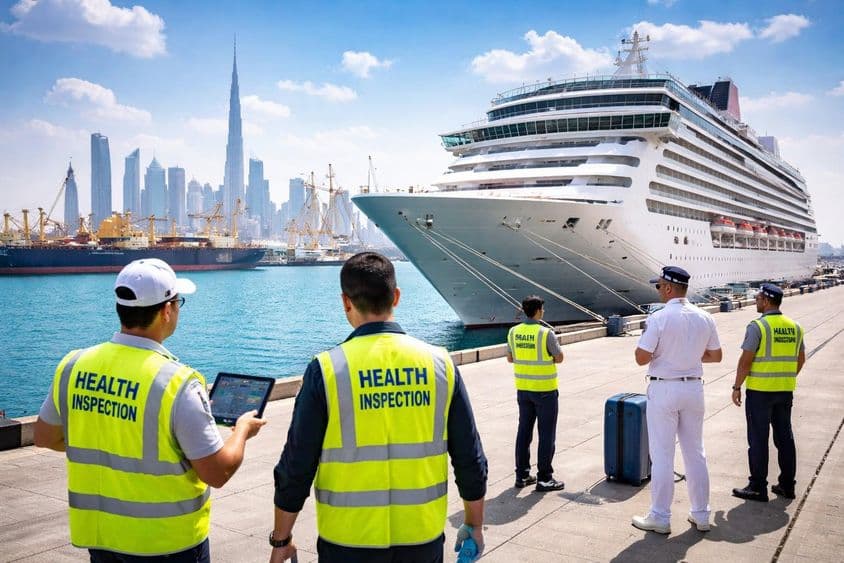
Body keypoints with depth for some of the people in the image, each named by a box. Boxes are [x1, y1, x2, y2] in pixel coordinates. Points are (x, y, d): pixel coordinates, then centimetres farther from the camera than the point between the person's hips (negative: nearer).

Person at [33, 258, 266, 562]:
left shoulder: (73, 366, -7)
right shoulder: (176, 383, -24)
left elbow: (45, 437, 9)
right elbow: (217, 473, -19)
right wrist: (242, 430, -1)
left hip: (98, 536, 5)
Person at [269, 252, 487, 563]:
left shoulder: (326, 370, -13)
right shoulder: (439, 363, -6)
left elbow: (295, 468, -8)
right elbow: (470, 459, -1)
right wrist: (474, 525, 14)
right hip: (423, 537, 2)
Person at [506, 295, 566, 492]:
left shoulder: (513, 332, 0)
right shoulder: (546, 333, -17)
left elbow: (510, 358, 9)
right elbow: (559, 358, -7)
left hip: (523, 389, 6)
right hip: (545, 390, -5)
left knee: (524, 431, 14)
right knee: (546, 434, 4)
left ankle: (522, 475, 20)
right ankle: (544, 478, 8)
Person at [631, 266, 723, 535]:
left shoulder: (659, 318, -16)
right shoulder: (704, 318, 2)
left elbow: (642, 358, -17)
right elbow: (715, 355, 11)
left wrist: (643, 342, 3)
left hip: (663, 389, -6)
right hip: (694, 388, 6)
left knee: (662, 455, 2)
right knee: (695, 452, 14)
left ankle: (660, 518, 10)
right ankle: (701, 515, 23)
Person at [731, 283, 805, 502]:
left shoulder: (757, 326, -14)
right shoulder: (794, 327, 6)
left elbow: (745, 361, -15)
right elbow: (800, 359, 14)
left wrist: (737, 387, -7)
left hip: (760, 391, -6)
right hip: (786, 391, 6)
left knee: (758, 440, 1)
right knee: (784, 437, 15)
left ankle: (758, 487, 7)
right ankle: (787, 485, 22)